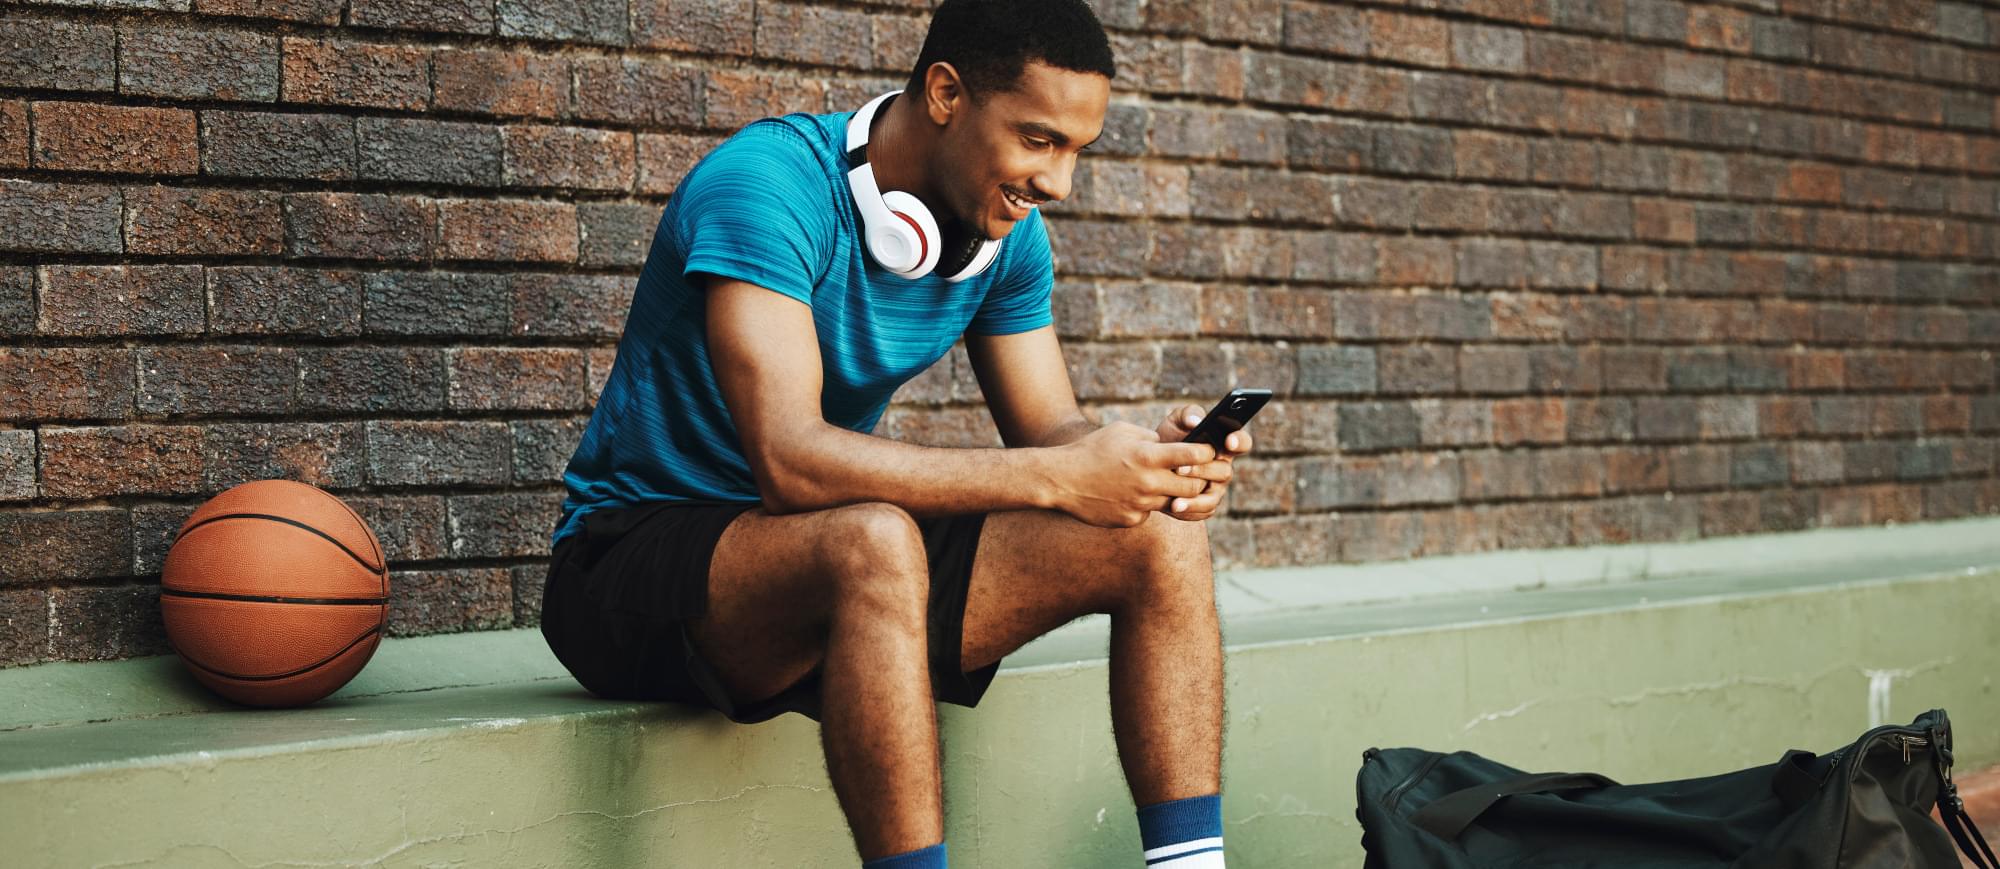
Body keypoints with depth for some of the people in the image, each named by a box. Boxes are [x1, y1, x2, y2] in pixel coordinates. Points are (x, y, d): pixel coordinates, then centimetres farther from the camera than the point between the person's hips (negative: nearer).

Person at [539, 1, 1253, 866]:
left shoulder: (1009, 233, 1)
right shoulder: (773, 185, -24)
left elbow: (1048, 430, 4)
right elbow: (790, 460, -33)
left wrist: (1151, 454, -20)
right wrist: (1057, 477, -34)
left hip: (848, 559, 7)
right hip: (640, 552, -7)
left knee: (1158, 537, -10)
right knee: (873, 544, -40)